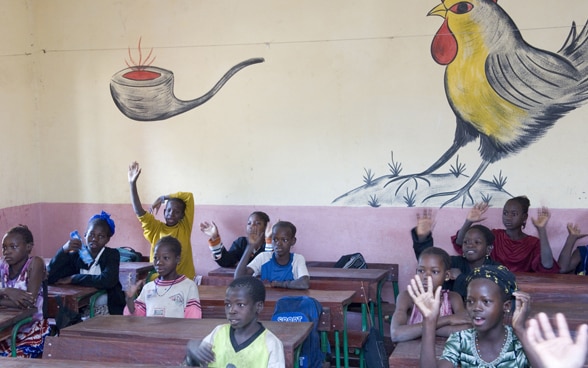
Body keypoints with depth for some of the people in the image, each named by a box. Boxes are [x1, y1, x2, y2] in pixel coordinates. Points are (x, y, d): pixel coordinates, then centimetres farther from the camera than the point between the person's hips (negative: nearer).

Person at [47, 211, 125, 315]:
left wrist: (73, 278, -15)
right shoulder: (76, 255, 5)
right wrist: (64, 250, -15)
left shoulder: (112, 255, -1)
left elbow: (108, 280, -21)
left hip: (109, 311, -2)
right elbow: (50, 278, -5)